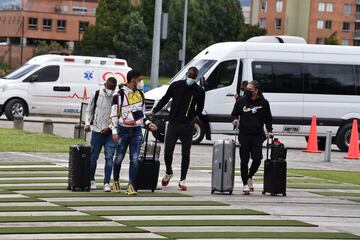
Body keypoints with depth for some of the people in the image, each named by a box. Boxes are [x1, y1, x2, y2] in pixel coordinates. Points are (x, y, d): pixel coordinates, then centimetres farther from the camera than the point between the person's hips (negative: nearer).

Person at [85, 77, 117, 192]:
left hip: (110, 132, -1)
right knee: (93, 157, 8)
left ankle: (106, 183, -4)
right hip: (97, 131, 1)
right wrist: (87, 123, -3)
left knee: (109, 157, -7)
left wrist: (109, 127, -11)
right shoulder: (97, 95, 2)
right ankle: (92, 180, 24)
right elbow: (89, 110, 11)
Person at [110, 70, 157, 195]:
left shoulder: (140, 94, 10)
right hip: (123, 130, -4)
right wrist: (114, 132, -14)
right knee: (119, 158, 7)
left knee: (134, 160, -5)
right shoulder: (120, 95, -9)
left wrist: (148, 124, 8)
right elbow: (114, 114, -8)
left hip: (137, 131, 4)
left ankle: (131, 186, -7)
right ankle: (116, 182, 27)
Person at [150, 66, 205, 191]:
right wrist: (154, 111, 6)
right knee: (168, 151, -3)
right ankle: (168, 173, 24)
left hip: (187, 126, 0)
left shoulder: (199, 91, 1)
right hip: (173, 123, 0)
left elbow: (200, 106, 15)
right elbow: (165, 99, 11)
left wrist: (197, 116, -2)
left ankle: (182, 181, 9)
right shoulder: (176, 85, 1)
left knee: (185, 153, 2)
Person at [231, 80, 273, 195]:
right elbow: (234, 113, 16)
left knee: (257, 159, -6)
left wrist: (269, 131, -2)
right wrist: (235, 119, -6)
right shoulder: (241, 101, 4)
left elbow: (268, 119, 11)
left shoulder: (263, 103, 2)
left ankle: (250, 177, 21)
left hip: (257, 135, 0)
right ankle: (245, 184, 8)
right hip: (244, 135, 0)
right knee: (244, 160, -1)